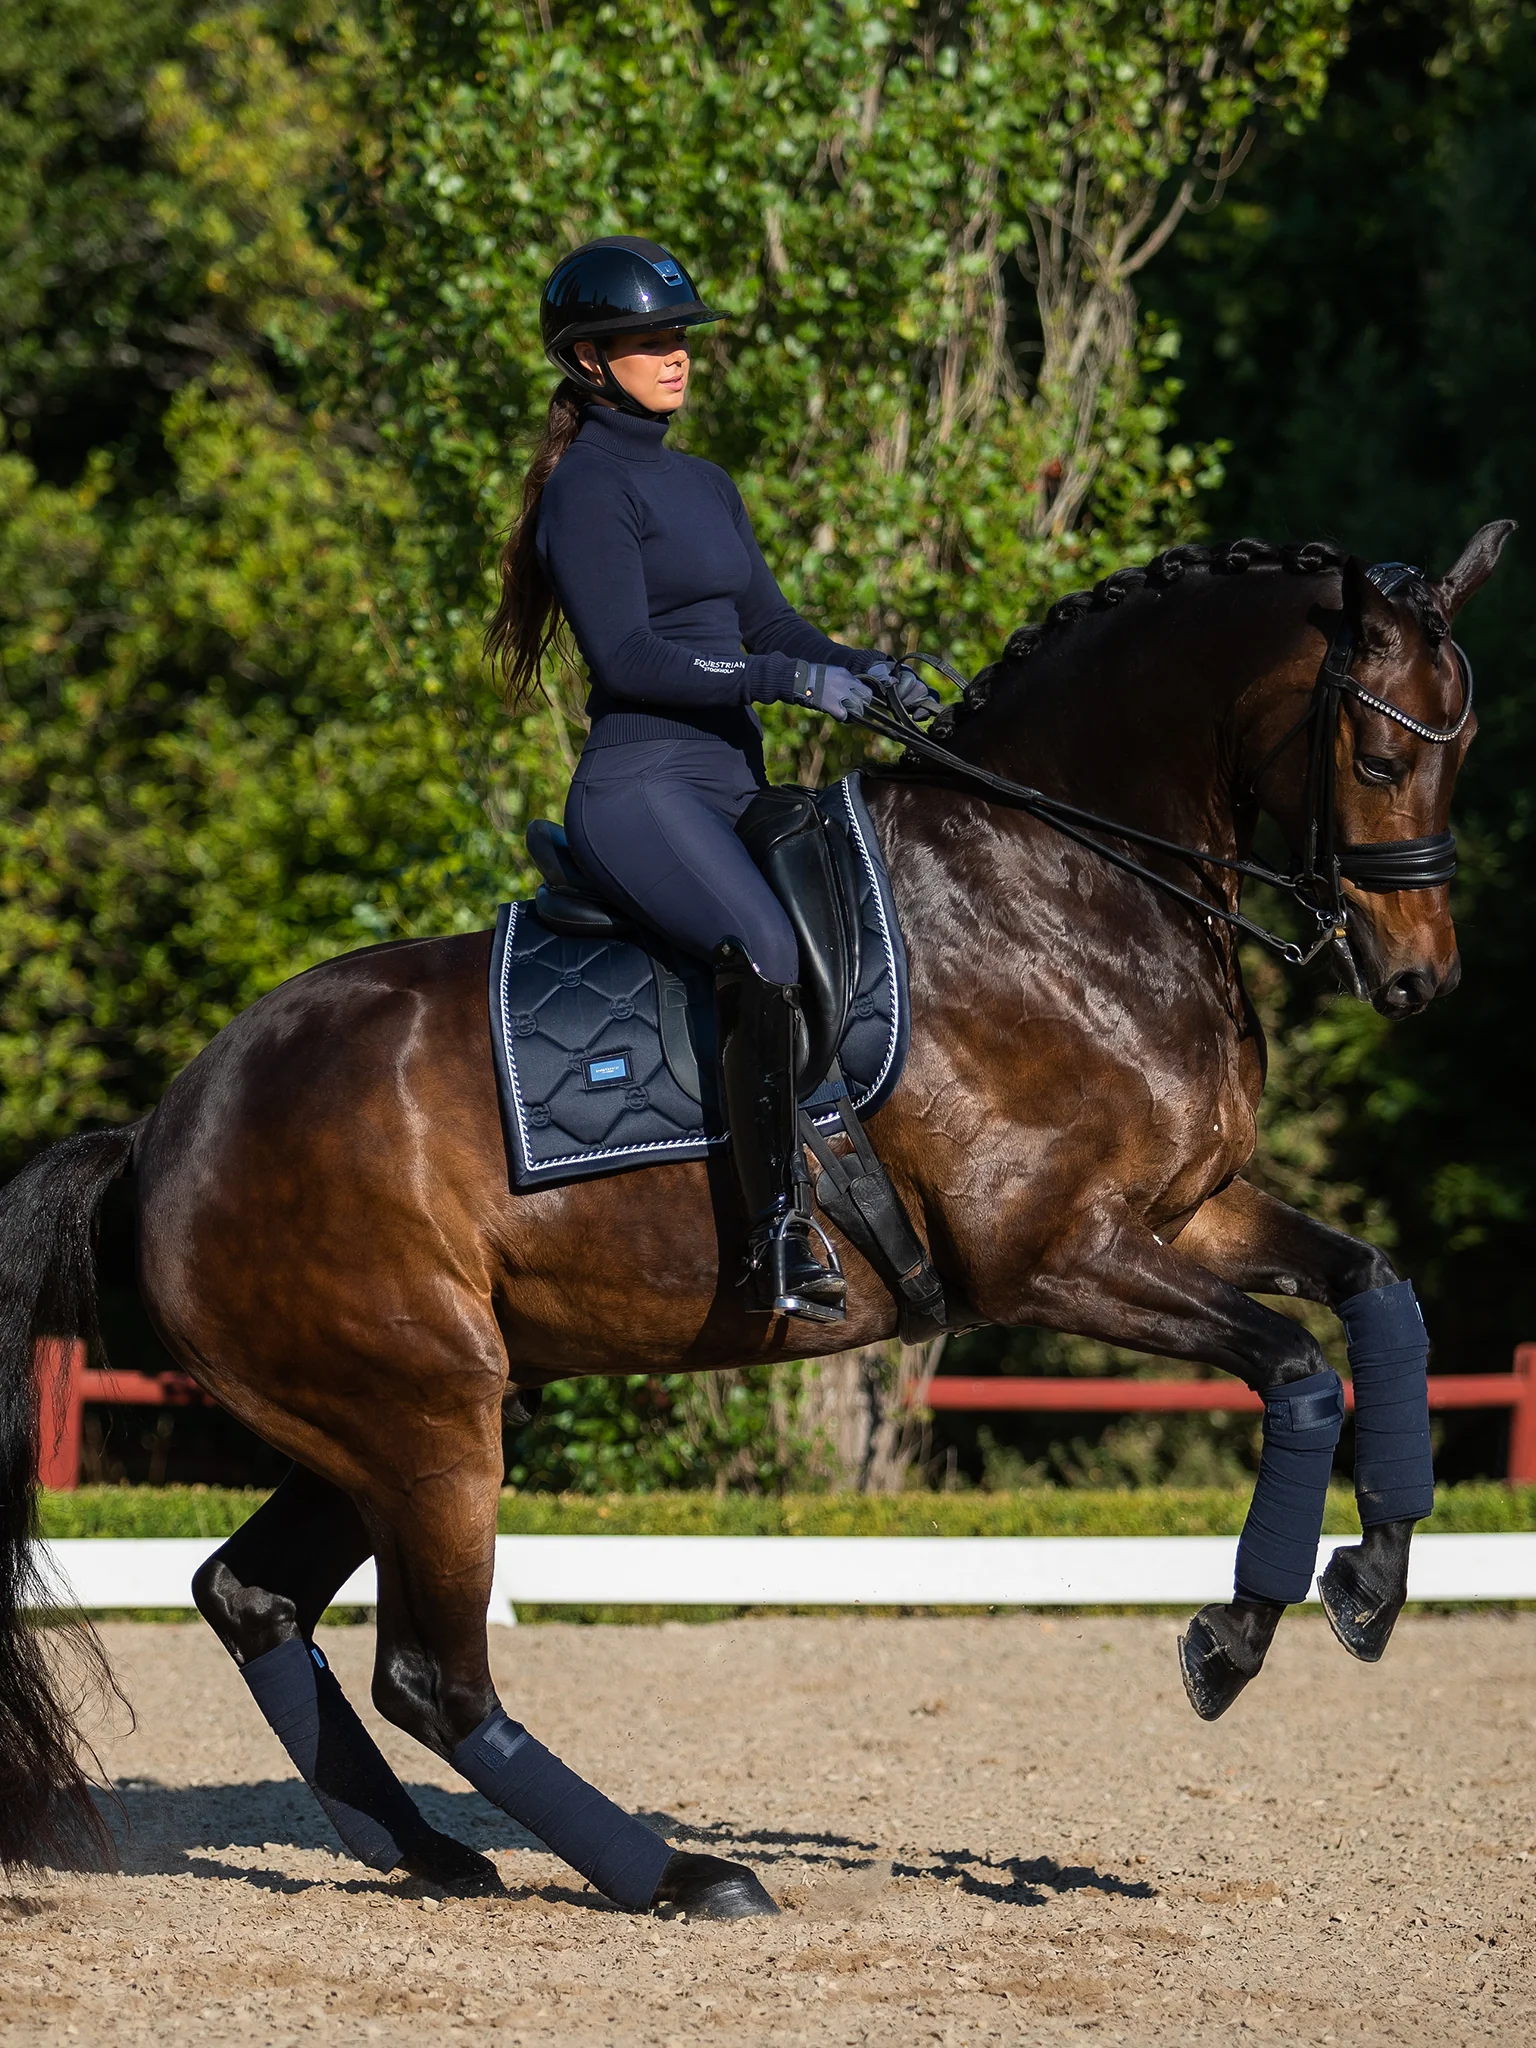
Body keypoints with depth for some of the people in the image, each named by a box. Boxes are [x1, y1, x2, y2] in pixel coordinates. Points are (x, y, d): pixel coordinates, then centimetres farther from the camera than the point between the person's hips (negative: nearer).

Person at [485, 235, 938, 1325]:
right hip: (639, 790, -10)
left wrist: (865, 670, 1)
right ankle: (781, 1240, -37)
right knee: (768, 949, -31)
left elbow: (771, 622, 20)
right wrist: (787, 678, -19)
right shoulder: (591, 488, -5)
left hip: (733, 787, 10)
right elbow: (628, 655, -15)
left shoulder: (707, 486, 21)